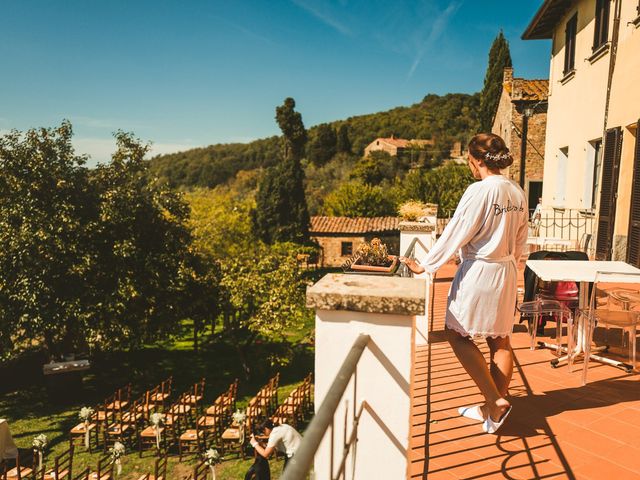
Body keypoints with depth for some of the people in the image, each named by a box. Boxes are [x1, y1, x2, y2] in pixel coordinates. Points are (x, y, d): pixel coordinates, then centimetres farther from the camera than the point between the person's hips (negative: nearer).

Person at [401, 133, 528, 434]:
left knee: (458, 333, 5)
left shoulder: (479, 191, -17)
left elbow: (454, 234, -16)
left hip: (477, 272, -8)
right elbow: (521, 239, 13)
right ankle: (495, 407, 24)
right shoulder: (518, 193, 6)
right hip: (507, 273, 8)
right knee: (500, 340, 13)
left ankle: (494, 401, 3)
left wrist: (424, 266, -9)